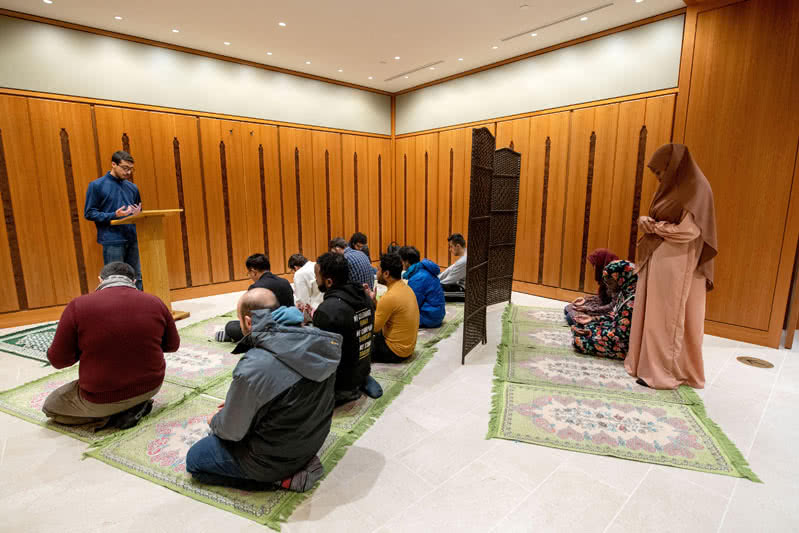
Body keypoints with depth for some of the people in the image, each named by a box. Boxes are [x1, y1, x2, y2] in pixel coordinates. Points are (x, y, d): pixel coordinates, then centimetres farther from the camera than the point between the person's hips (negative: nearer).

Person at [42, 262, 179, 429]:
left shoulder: (78, 305, -13)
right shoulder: (155, 302, -6)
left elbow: (58, 360, -6)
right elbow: (173, 345, 7)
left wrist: (86, 347, 13)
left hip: (102, 399, -3)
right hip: (151, 387, 3)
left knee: (50, 405, 27)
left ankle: (114, 414, 3)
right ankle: (136, 404, 10)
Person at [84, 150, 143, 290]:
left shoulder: (132, 187, 12)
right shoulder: (97, 185, -1)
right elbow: (89, 213, -3)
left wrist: (138, 213, -3)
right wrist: (114, 215, -17)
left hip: (132, 240, 4)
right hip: (112, 242, -4)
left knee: (137, 278, 7)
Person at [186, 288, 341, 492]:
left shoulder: (253, 368, -33)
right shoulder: (315, 342, -12)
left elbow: (231, 431, -16)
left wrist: (214, 421, 7)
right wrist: (236, 404, 9)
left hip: (277, 458, -7)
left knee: (193, 460, 15)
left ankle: (280, 479, 1)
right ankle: (302, 462, 10)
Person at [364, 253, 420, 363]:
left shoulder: (389, 297, -25)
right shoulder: (406, 288, 3)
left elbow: (373, 327, -17)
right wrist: (373, 300, 2)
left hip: (395, 352, -8)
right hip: (407, 346, 8)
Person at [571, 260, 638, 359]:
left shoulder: (632, 300, -29)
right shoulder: (623, 292, 0)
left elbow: (622, 334, -27)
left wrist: (591, 332, -24)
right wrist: (592, 318, 4)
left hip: (624, 345, -9)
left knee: (580, 340, -20)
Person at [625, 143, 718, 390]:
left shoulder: (695, 189, -13)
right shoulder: (674, 187, 15)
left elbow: (688, 231, -20)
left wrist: (655, 227, -10)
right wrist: (647, 221, -6)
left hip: (675, 265, -8)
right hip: (658, 261, 9)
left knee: (667, 317, -2)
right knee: (653, 313, 12)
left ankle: (664, 371, 9)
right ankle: (646, 359, 22)